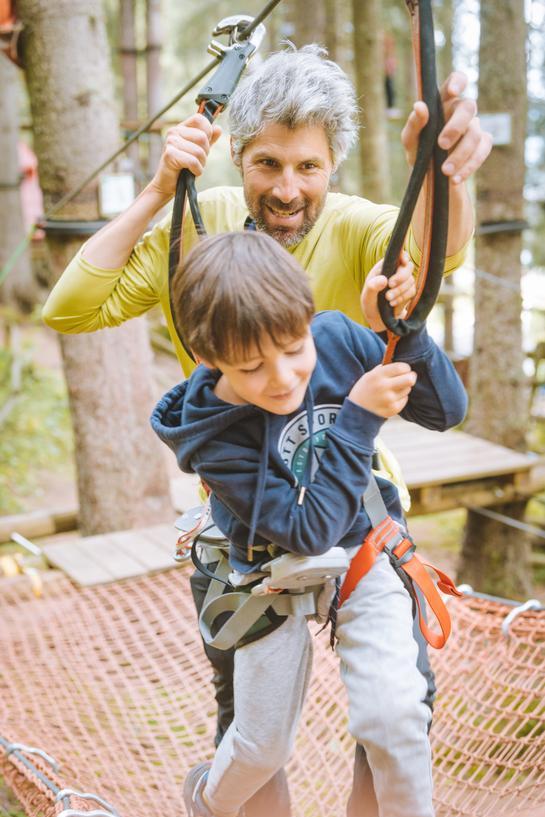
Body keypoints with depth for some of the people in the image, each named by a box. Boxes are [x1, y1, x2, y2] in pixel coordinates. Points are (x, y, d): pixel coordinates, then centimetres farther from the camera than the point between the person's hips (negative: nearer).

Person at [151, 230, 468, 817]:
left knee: (394, 718, -15)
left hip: (364, 554, 2)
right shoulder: (215, 438, -28)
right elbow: (308, 530, -28)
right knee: (262, 746, 13)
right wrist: (359, 418, -33)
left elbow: (446, 409, -12)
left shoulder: (336, 337, -18)